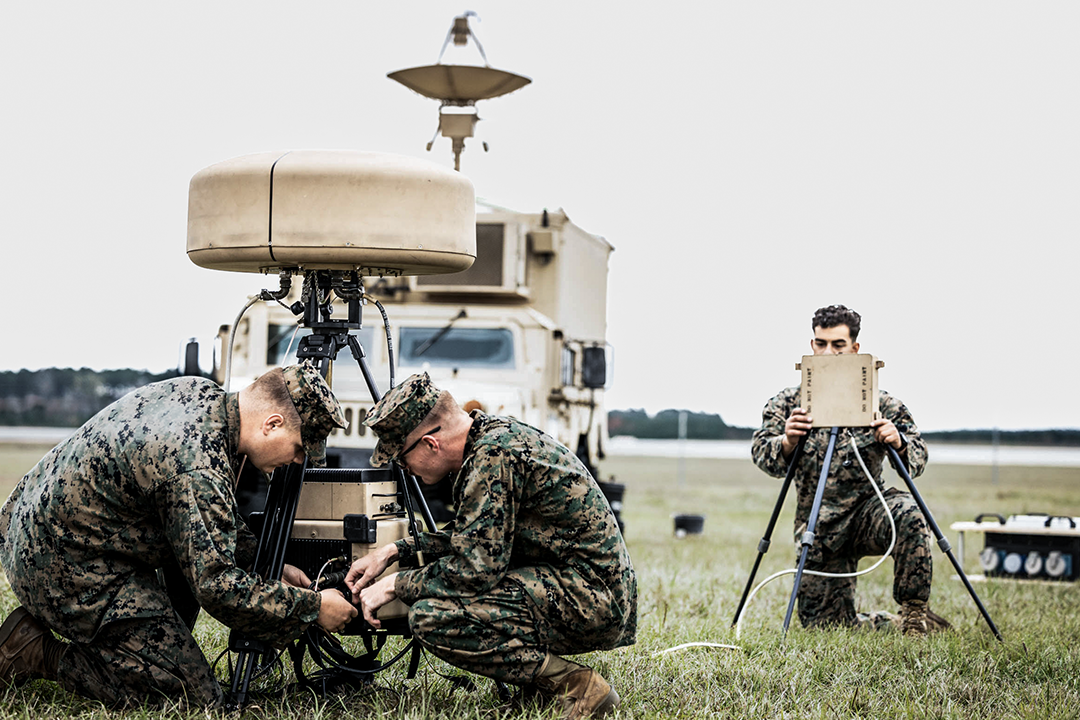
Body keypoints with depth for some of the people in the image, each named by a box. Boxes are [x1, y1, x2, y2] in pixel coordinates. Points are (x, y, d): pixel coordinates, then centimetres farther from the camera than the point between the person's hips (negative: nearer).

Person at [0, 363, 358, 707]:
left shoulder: (200, 391, 1)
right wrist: (312, 606, -13)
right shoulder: (198, 469, -28)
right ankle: (41, 654, -3)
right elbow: (217, 587, -23)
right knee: (195, 696, -7)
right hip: (69, 573, -10)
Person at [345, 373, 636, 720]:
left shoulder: (495, 456, -19)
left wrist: (394, 585, -8)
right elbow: (472, 538, 22)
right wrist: (393, 552, 13)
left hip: (589, 598, -10)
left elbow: (476, 568, -21)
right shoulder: (492, 433, 10)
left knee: (431, 618, -20)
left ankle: (575, 684, -12)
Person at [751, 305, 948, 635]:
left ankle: (914, 614, -16)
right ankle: (894, 623, 28)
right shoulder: (788, 402, 3)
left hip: (868, 508, -1)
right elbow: (761, 452, -7)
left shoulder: (881, 402, 2)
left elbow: (919, 459, -1)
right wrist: (787, 443, -30)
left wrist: (898, 443, -25)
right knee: (823, 624, -3)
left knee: (908, 514, -35)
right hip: (819, 527, 1)